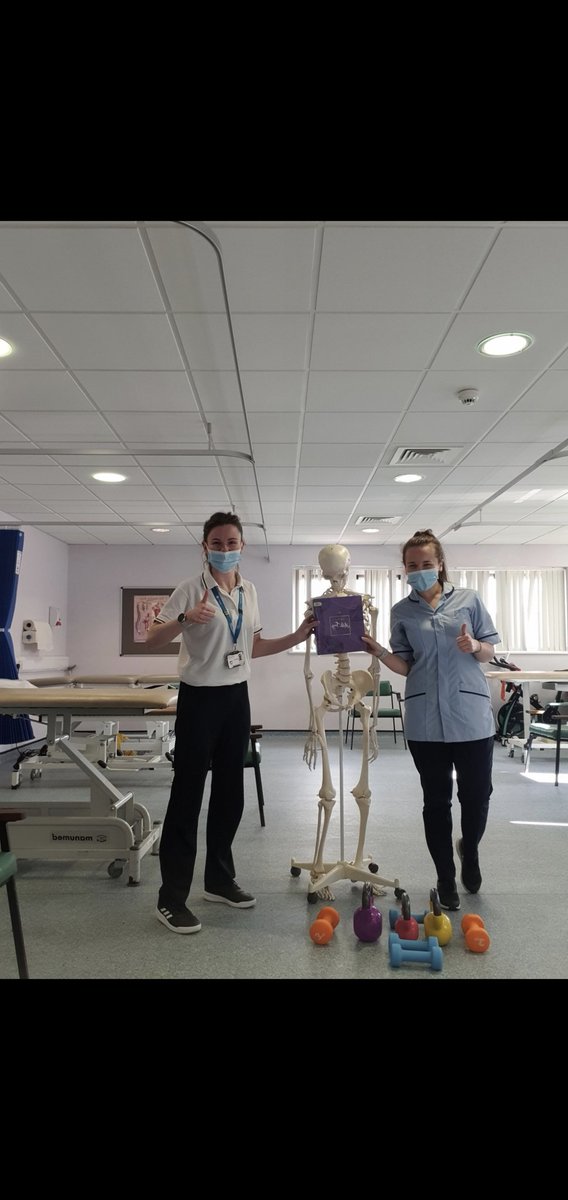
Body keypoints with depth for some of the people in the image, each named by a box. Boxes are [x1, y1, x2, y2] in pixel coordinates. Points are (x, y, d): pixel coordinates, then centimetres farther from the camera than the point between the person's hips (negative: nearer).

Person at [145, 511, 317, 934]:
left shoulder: (250, 591, 8)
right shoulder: (192, 589, -11)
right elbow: (153, 638, -17)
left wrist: (298, 636, 6)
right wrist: (185, 619, -36)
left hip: (237, 696, 6)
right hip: (200, 697, -6)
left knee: (230, 792, 14)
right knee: (187, 794, 0)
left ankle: (220, 879, 30)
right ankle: (171, 897, 11)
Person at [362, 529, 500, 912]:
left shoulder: (469, 599, 2)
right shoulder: (401, 612, 5)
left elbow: (490, 653, 6)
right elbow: (405, 666, 4)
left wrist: (475, 646, -16)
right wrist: (378, 650, -13)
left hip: (472, 714, 0)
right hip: (425, 720, 1)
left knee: (477, 795, 5)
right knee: (436, 801, 8)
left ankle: (469, 850, 38)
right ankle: (446, 878, 26)